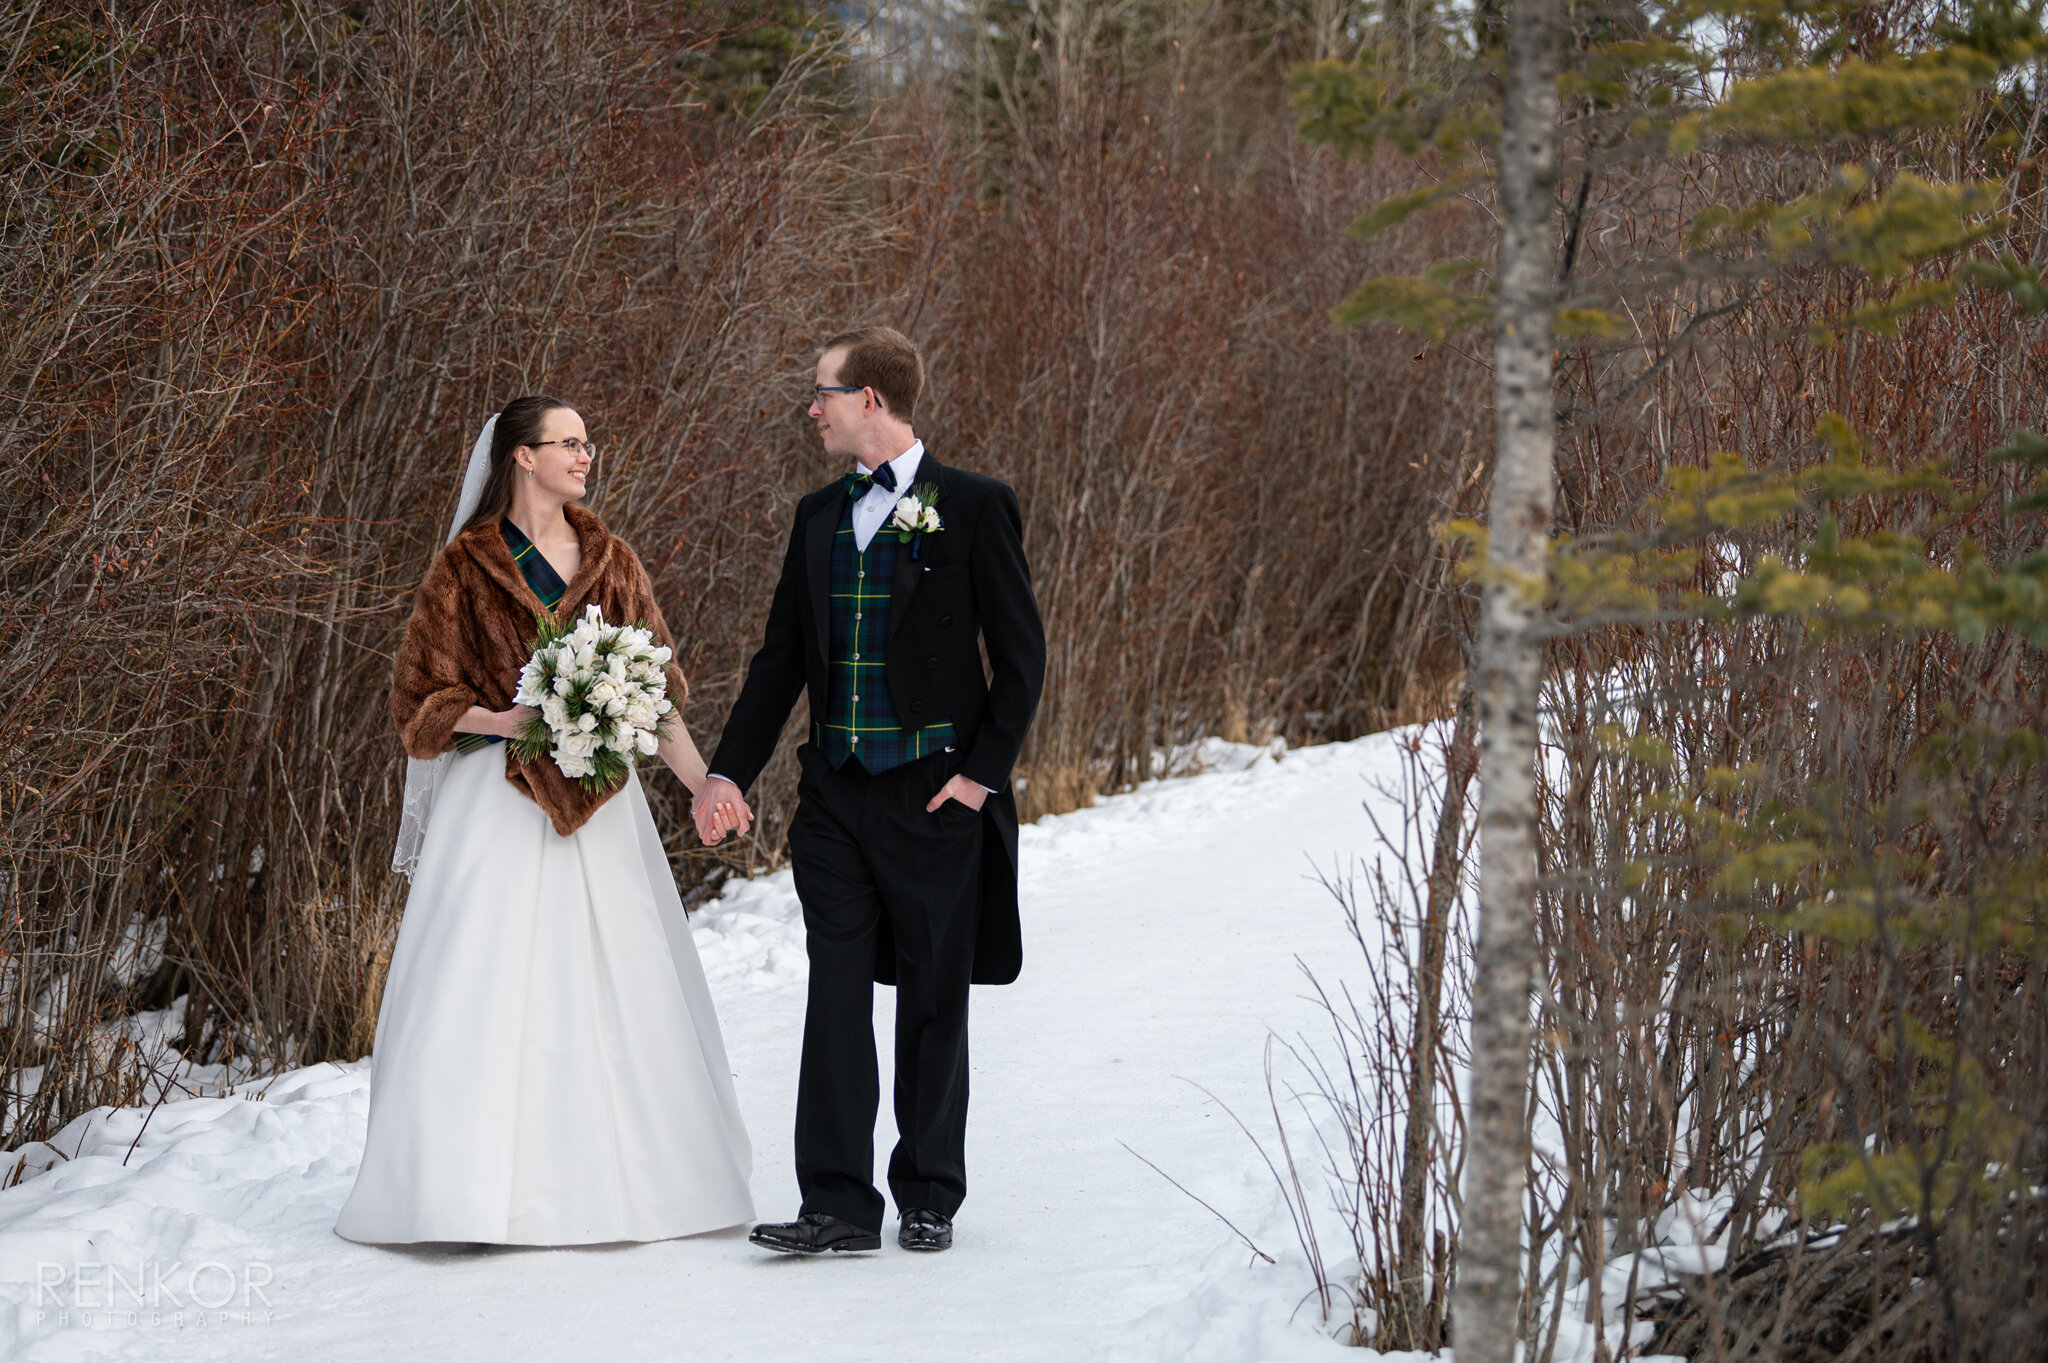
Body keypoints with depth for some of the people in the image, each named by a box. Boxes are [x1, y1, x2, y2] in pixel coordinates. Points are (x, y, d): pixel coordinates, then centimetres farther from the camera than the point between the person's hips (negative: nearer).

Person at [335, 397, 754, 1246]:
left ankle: (611, 1179, 11)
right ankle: (482, 1193, -4)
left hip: (597, 800, 4)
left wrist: (705, 784, -5)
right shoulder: (468, 565, 1)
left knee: (606, 981, 3)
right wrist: (507, 720, -15)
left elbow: (650, 684, 8)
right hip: (499, 800, -4)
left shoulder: (610, 562, 12)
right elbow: (422, 695, 2)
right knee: (491, 990, -7)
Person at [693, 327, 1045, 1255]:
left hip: (936, 794, -5)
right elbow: (782, 657, 14)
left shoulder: (973, 508, -5)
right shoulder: (820, 516, 11)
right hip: (835, 795, 5)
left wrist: (984, 772, -9)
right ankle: (837, 1205, 3)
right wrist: (726, 772, 7)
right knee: (836, 998, 1)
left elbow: (1021, 656, -4)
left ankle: (930, 1198, 17)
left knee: (934, 1003, 6)